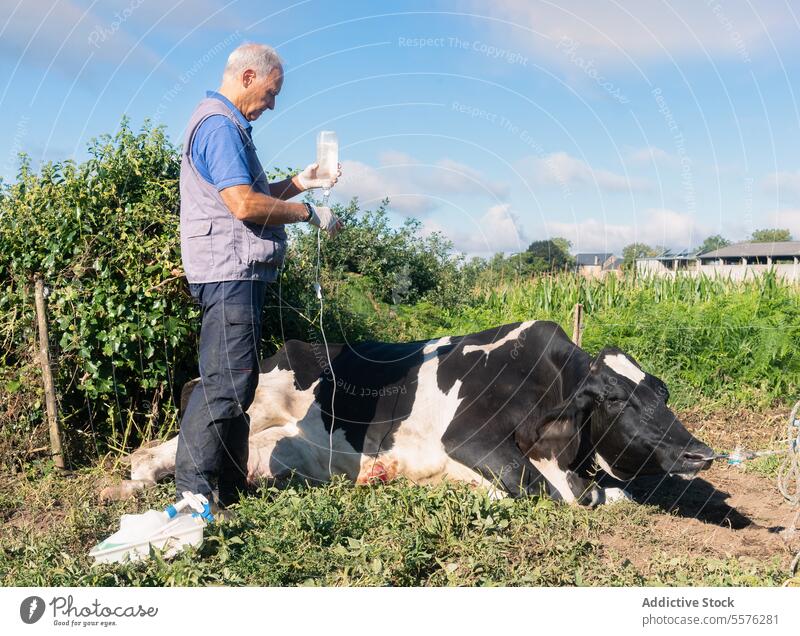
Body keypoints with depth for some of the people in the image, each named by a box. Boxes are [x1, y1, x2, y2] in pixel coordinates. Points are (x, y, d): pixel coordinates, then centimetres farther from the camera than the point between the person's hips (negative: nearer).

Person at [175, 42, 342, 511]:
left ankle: (232, 490, 20)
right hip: (230, 270, -11)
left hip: (238, 274, 11)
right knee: (225, 384, -11)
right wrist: (309, 213, -9)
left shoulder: (228, 125, 23)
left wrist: (297, 183, 19)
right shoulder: (220, 125, -10)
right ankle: (193, 495, -6)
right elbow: (244, 204, -20)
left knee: (236, 384, 12)